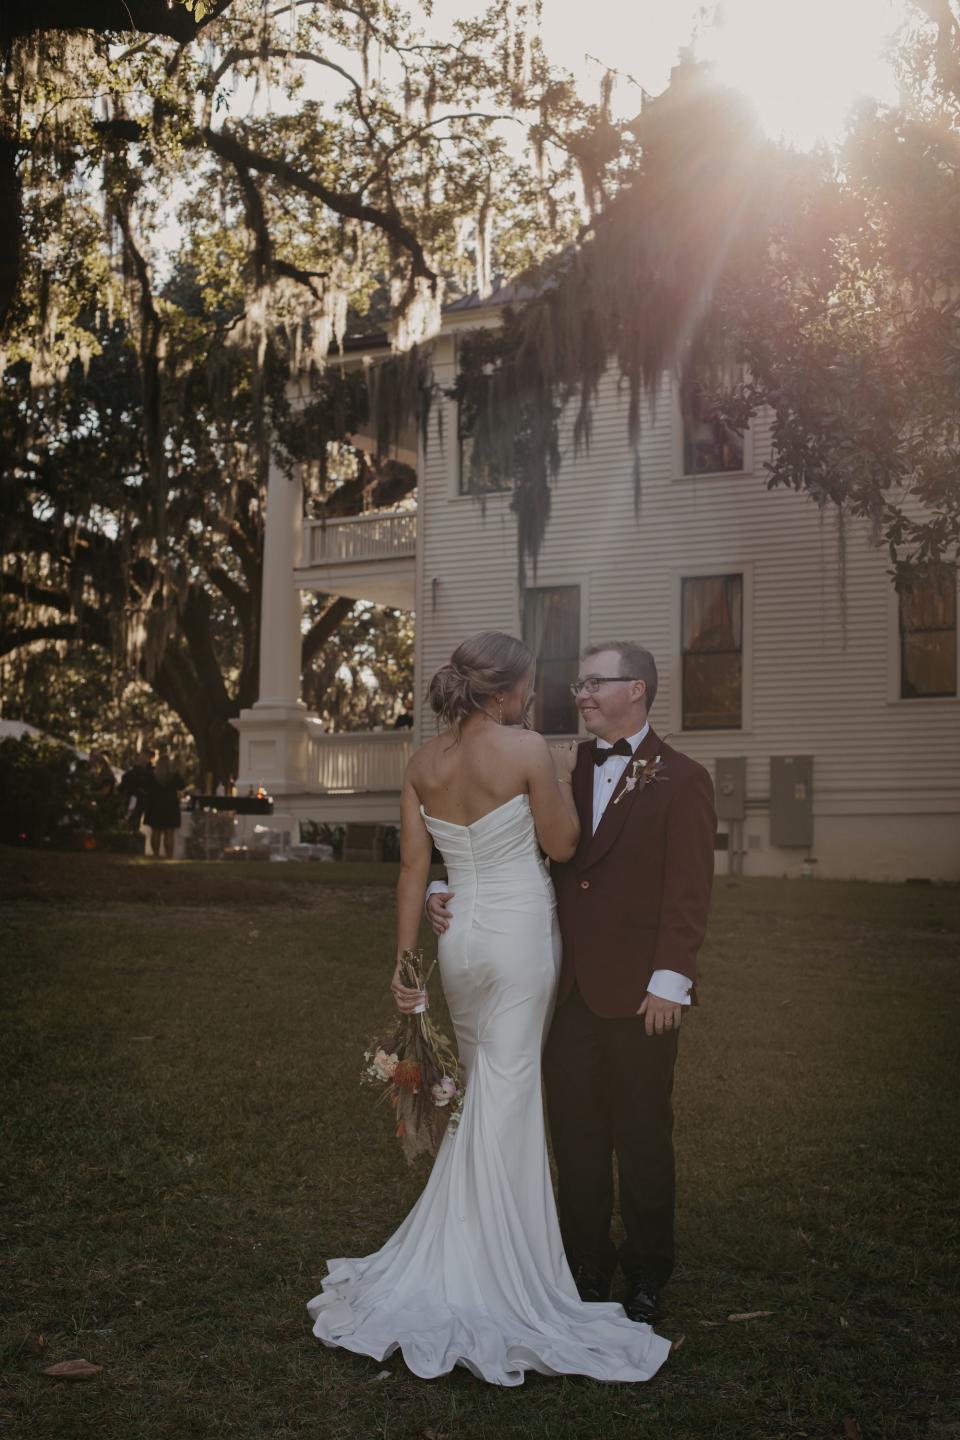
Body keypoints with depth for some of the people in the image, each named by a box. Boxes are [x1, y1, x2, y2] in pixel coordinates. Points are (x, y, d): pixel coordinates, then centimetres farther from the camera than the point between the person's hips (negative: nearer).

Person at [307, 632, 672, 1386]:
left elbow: (414, 867, 4)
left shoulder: (423, 763, 3)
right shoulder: (528, 751, -13)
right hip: (521, 932, -6)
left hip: (459, 934, 6)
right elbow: (562, 844, -6)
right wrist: (564, 775, 9)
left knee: (484, 1090, 21)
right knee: (506, 1099, 0)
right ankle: (490, 1278, 6)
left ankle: (463, 1257, 32)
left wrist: (405, 959, 7)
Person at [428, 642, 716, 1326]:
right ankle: (587, 1270, 24)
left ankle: (648, 1276, 24)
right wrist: (451, 889, 0)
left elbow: (689, 889, -8)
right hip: (567, 987, 4)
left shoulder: (681, 780, -3)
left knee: (642, 1138, 8)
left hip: (637, 993, -4)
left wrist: (671, 982, -14)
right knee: (575, 1136, 10)